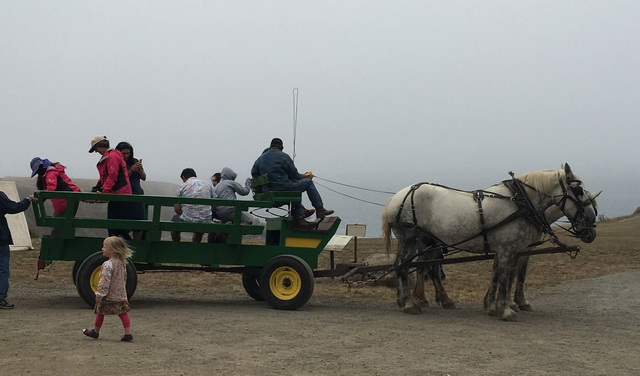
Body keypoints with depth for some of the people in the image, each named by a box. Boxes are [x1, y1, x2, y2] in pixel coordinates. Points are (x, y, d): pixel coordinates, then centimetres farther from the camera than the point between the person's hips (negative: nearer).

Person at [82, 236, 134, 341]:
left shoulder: (108, 265, -20)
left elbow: (104, 282, -21)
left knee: (100, 312, 11)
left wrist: (99, 294, -16)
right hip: (121, 295, 7)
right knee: (123, 313, 3)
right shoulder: (122, 263, 6)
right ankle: (128, 334, -4)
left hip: (109, 296, -7)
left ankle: (95, 332, 26)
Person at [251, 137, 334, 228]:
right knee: (308, 182, 11)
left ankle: (299, 218, 26)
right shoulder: (283, 156, -5)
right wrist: (305, 176, 19)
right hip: (283, 188, -7)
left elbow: (254, 173, 13)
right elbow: (294, 175, -2)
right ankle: (320, 209, 8)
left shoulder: (260, 158, 13)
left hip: (267, 192, 7)